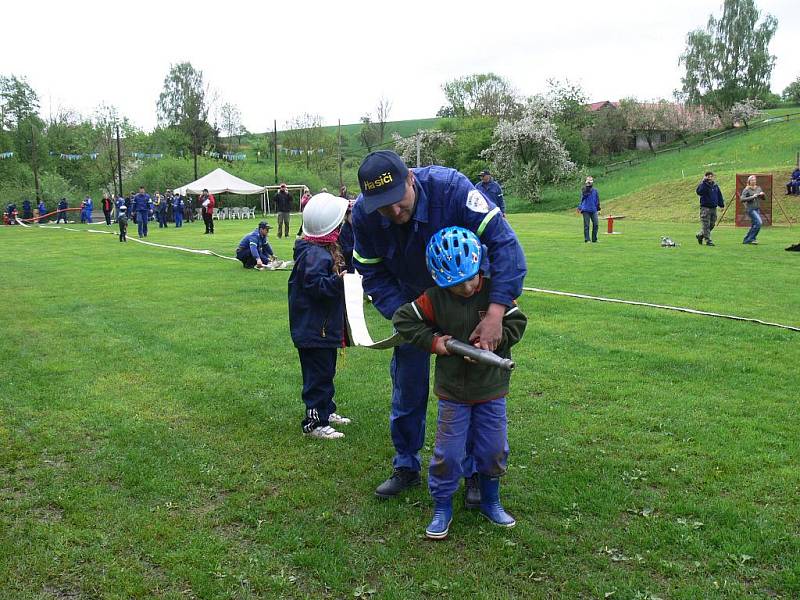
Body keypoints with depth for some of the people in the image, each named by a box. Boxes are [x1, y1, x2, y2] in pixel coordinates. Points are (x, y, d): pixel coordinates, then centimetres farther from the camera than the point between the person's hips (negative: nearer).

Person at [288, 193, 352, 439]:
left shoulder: (324, 250, 11)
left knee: (326, 372, 22)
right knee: (318, 375, -3)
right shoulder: (315, 255, -22)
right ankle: (314, 423, 5)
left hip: (325, 328, 11)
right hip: (314, 330, -11)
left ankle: (327, 410, 36)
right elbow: (315, 285, -31)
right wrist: (338, 280, -40)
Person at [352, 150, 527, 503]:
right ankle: (406, 467, 29)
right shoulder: (363, 215, -23)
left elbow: (504, 243, -37)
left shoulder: (450, 188, -35)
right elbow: (374, 275, -13)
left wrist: (495, 315, -46)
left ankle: (475, 473, 21)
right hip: (411, 300, 3)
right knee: (407, 387, 8)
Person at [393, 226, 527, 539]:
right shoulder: (435, 299, -12)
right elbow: (402, 319, -6)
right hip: (452, 392, -1)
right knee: (448, 453, 4)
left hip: (491, 389, 1)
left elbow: (517, 323, -6)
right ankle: (442, 507, 23)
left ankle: (490, 501, 34)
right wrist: (432, 341, -13)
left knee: (493, 450, 12)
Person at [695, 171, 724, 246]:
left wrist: (721, 205, 17)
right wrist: (703, 182, -29)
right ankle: (708, 241, -2)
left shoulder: (715, 185, 10)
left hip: (713, 208, 6)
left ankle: (700, 235, 28)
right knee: (706, 225, -6)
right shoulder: (704, 185, -7)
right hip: (705, 207, -6)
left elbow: (719, 195, 19)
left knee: (712, 225, 11)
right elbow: (699, 192, -28)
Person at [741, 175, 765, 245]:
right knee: (758, 222, -20)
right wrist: (752, 197, -23)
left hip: (757, 209, 7)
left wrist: (762, 194, -5)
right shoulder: (746, 190, -8)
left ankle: (746, 240, 20)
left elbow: (763, 198, 17)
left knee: (754, 225, 9)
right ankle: (751, 239, -13)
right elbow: (742, 199, -17)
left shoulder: (758, 188, 11)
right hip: (750, 209, -7)